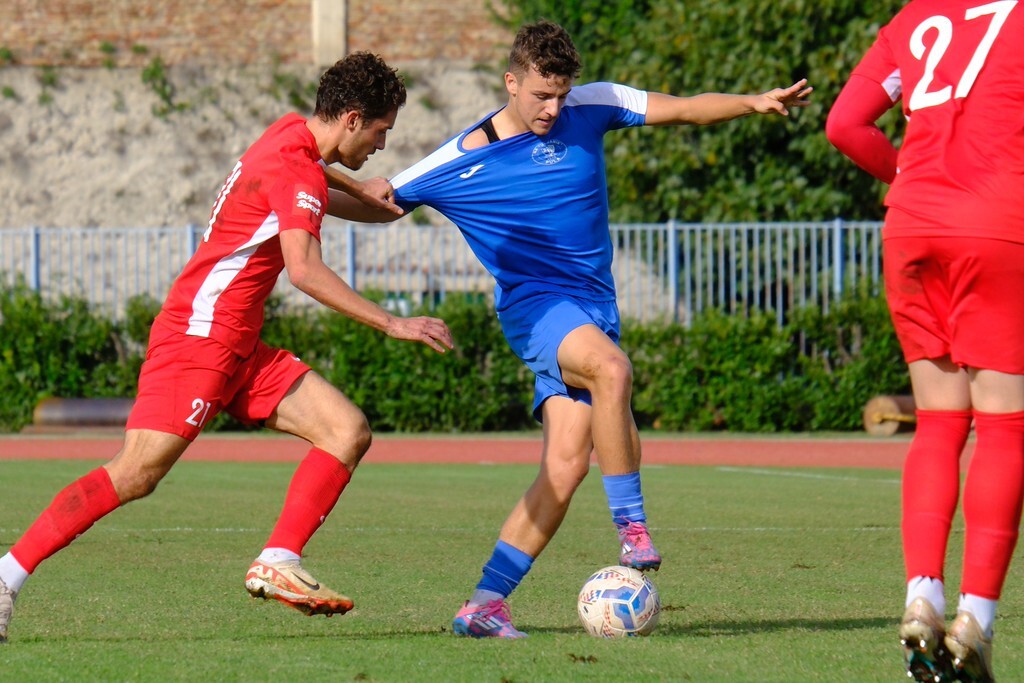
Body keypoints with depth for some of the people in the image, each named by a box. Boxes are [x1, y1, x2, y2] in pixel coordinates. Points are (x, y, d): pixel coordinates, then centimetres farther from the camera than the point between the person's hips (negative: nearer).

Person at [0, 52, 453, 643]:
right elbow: (304, 268, -28)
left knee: (349, 430, -1)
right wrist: (391, 323, -26)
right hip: (198, 335, -10)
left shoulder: (294, 136, 13)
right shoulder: (297, 168, -15)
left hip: (239, 349, 10)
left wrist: (358, 192, 25)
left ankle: (278, 565, -6)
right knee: (135, 476, -16)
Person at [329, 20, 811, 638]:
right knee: (612, 367, -35)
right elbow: (382, 204, 11)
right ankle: (631, 526, -26)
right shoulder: (458, 163, -2)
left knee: (566, 464, -10)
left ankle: (485, 604, -6)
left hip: (594, 308, 3)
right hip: (533, 302, -3)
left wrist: (756, 103, -9)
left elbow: (683, 108, 5)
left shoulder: (589, 109, 2)